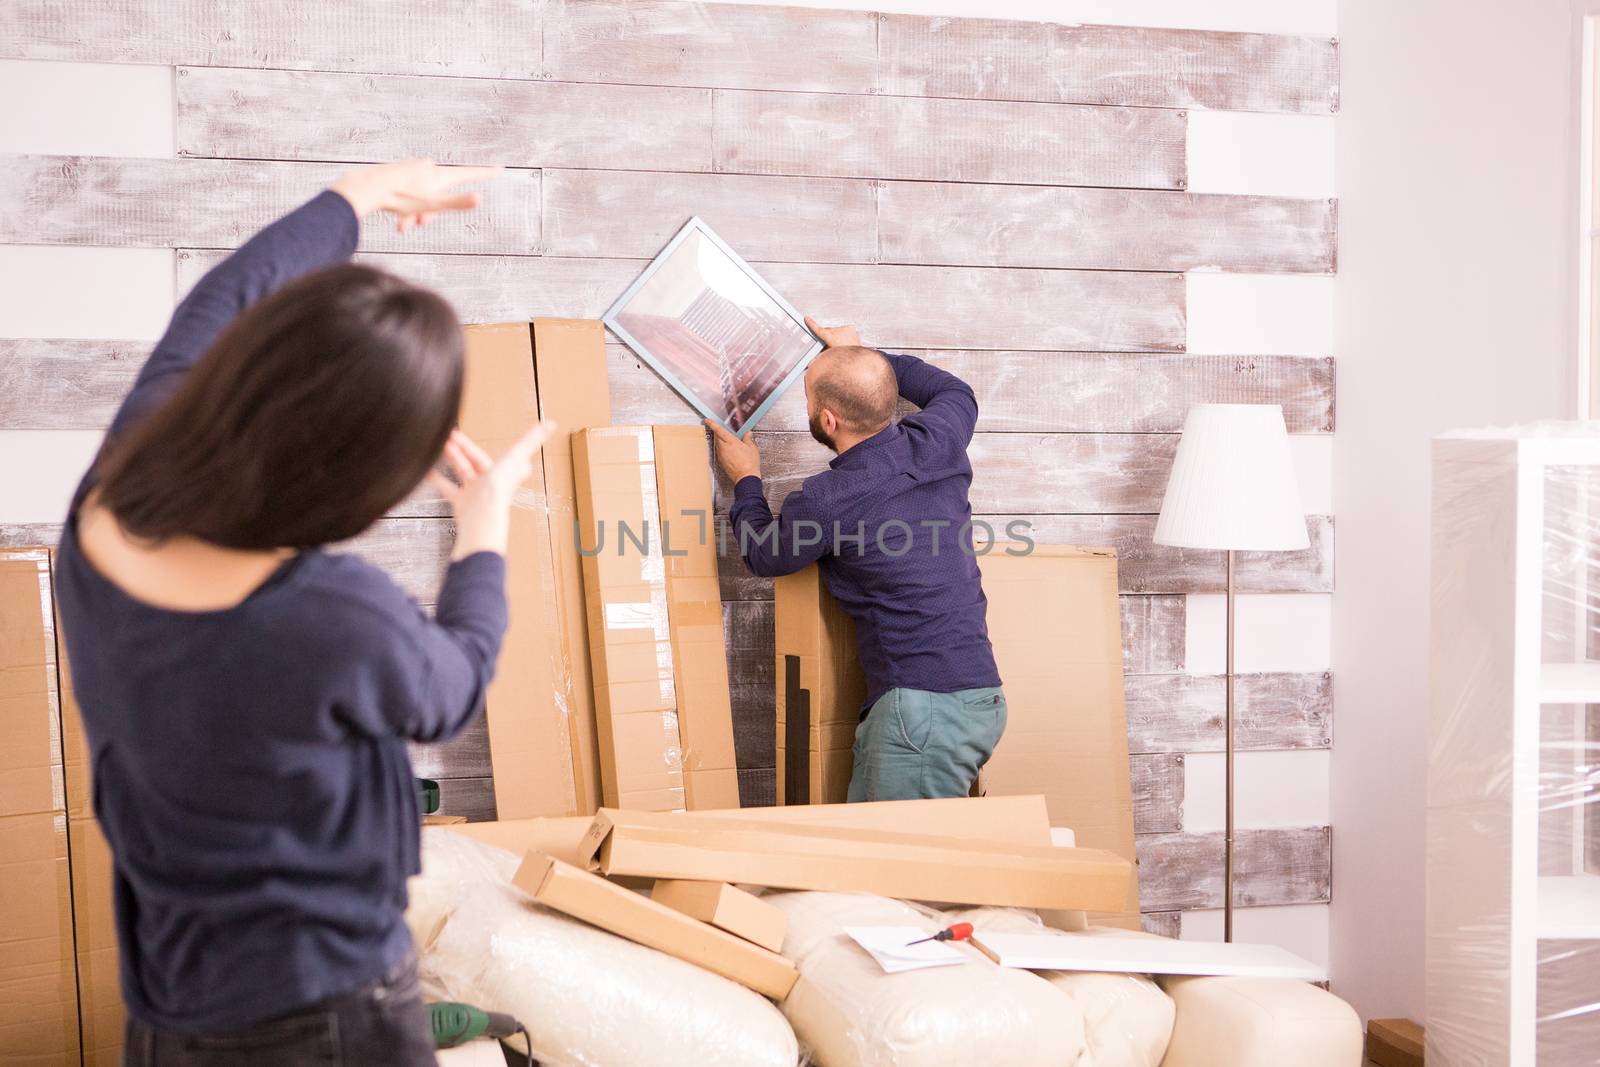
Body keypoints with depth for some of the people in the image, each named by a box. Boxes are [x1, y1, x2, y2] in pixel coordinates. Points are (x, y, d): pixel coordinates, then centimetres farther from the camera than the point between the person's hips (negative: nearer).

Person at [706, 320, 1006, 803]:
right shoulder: (936, 442, 4)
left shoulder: (823, 501, -13)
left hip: (925, 705, -8)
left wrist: (746, 481, 29)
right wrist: (865, 357, 39)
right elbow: (955, 392, 33)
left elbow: (763, 555, 12)